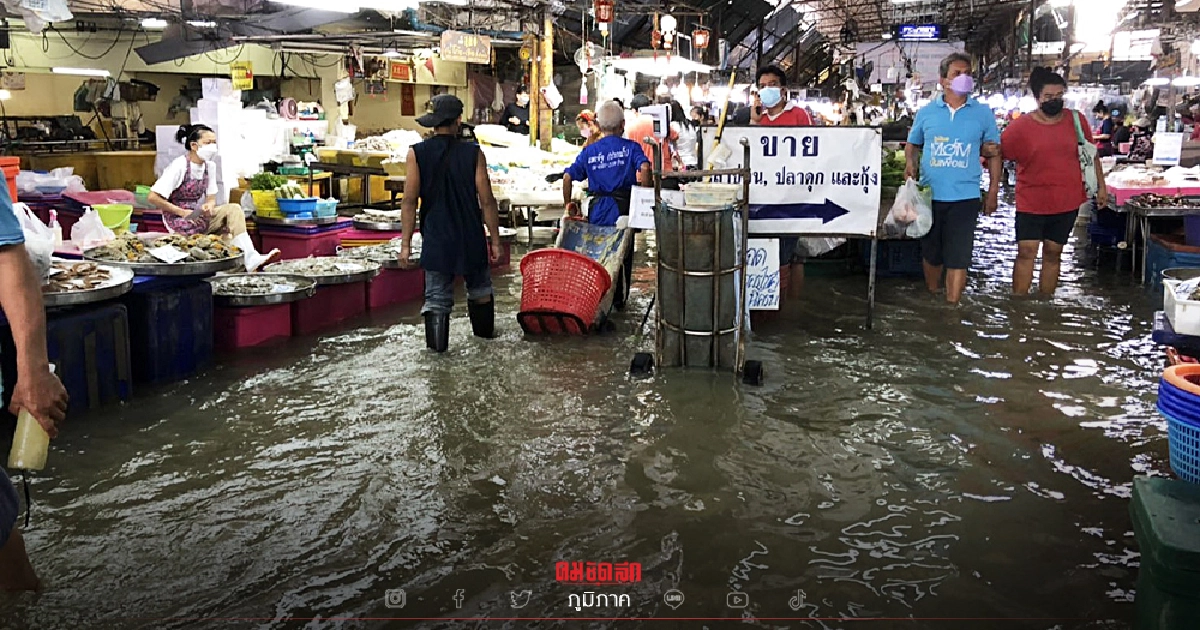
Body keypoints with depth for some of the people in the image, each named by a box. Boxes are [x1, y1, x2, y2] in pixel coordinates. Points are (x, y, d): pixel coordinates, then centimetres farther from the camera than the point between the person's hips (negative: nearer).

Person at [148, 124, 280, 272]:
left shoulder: (209, 166, 4)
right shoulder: (179, 166, -16)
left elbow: (211, 198, 8)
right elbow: (153, 197, -17)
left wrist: (209, 206, -16)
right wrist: (183, 212, -18)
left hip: (199, 216, 6)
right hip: (180, 222, -6)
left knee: (233, 209, -18)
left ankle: (250, 259, -27)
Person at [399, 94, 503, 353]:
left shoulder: (417, 154, -5)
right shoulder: (473, 153, -7)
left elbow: (409, 202, -7)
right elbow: (487, 201, -7)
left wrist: (405, 244, -3)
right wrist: (495, 240, 2)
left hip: (435, 240, 0)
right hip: (471, 239, 0)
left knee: (436, 297, 6)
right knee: (479, 289, 22)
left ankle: (437, 343, -2)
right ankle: (484, 331, 39)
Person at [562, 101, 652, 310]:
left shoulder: (589, 152, 7)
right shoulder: (630, 147, -1)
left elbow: (567, 176, -1)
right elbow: (644, 168, -18)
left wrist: (568, 204, 8)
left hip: (597, 210, 2)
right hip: (623, 208, -2)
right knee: (623, 255, 11)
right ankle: (619, 299, 19)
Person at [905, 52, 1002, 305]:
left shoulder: (982, 113, 3)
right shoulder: (926, 112, 5)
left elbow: (994, 153, 9)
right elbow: (912, 144, 17)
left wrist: (993, 192, 4)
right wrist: (911, 163, -5)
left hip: (964, 196, -1)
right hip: (929, 195, 2)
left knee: (958, 258, -5)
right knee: (931, 253, 13)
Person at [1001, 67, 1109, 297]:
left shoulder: (1077, 120, 2)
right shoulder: (1021, 127, -7)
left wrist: (1101, 186, 12)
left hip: (1067, 202, 3)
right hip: (1031, 202, -3)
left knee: (1053, 254, 10)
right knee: (1026, 252, -7)